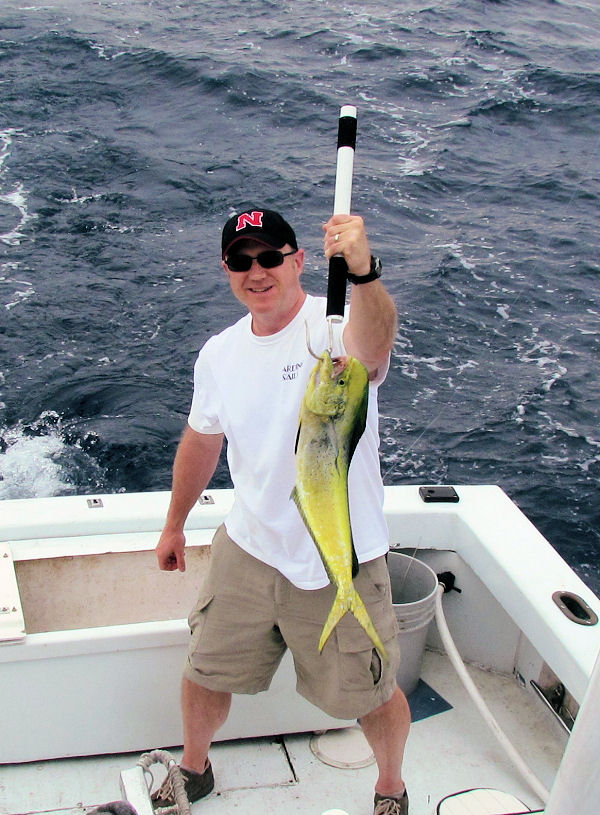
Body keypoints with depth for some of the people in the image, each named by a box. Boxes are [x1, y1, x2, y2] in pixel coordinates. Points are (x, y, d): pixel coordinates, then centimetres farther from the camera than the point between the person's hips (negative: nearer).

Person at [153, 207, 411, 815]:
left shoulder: (336, 326, -19)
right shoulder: (219, 353, 0)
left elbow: (372, 343, -45)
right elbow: (201, 441, 15)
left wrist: (362, 272, -66)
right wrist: (175, 524, 24)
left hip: (341, 563, -4)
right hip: (247, 549, 5)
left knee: (368, 696, 13)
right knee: (206, 674, 20)